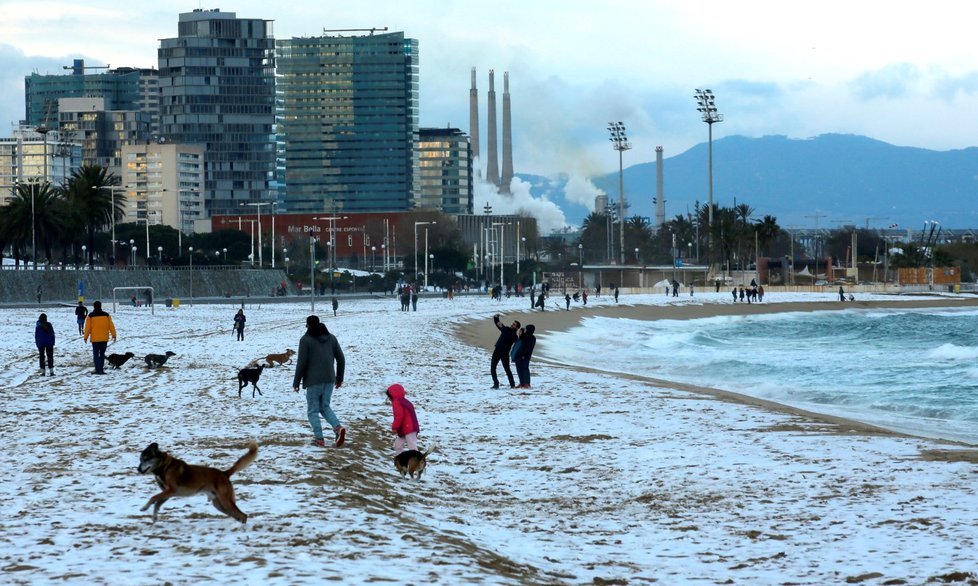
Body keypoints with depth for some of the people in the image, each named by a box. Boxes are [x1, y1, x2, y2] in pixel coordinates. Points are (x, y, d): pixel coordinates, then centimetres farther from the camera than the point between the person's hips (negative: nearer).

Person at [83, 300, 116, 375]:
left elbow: (88, 327, -3)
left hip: (95, 338, -2)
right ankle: (101, 369, 12)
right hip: (104, 338, 3)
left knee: (96, 354, 2)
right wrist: (113, 335, 9)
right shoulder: (106, 315, 2)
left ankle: (98, 369, -9)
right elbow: (111, 326, 2)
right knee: (102, 354, 13)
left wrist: (85, 337, 6)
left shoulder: (91, 316, -5)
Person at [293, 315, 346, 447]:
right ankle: (338, 428, -8)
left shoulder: (306, 340, -6)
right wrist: (339, 378, 21)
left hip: (313, 381, -5)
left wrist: (296, 382, -3)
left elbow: (301, 362, -10)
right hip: (329, 380, 5)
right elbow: (341, 358, 11)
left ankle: (319, 438, -2)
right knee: (325, 407, 16)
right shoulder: (331, 338, 10)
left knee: (313, 410, 5)